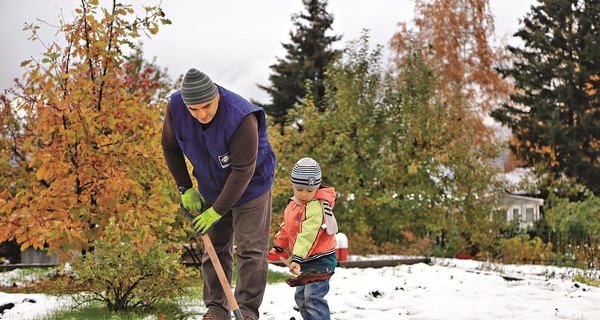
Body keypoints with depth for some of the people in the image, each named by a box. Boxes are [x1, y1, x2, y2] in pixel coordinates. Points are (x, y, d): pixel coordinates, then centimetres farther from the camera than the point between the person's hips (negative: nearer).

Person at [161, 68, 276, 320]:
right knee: (214, 248, 7)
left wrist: (217, 210, -25)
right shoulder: (175, 107, -19)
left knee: (250, 250, -6)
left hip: (250, 187, -5)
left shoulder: (241, 118, -35)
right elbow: (170, 147, 0)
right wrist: (185, 189, -3)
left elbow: (242, 171, -30)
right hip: (211, 189, 5)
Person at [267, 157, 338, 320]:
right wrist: (278, 247, 27)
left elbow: (308, 235, -31)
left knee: (313, 296, -19)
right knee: (301, 296, 19)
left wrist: (298, 258, -36)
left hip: (320, 260, -10)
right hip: (305, 261, 10)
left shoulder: (317, 207, -23)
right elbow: (286, 228, 22)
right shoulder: (293, 204, 7)